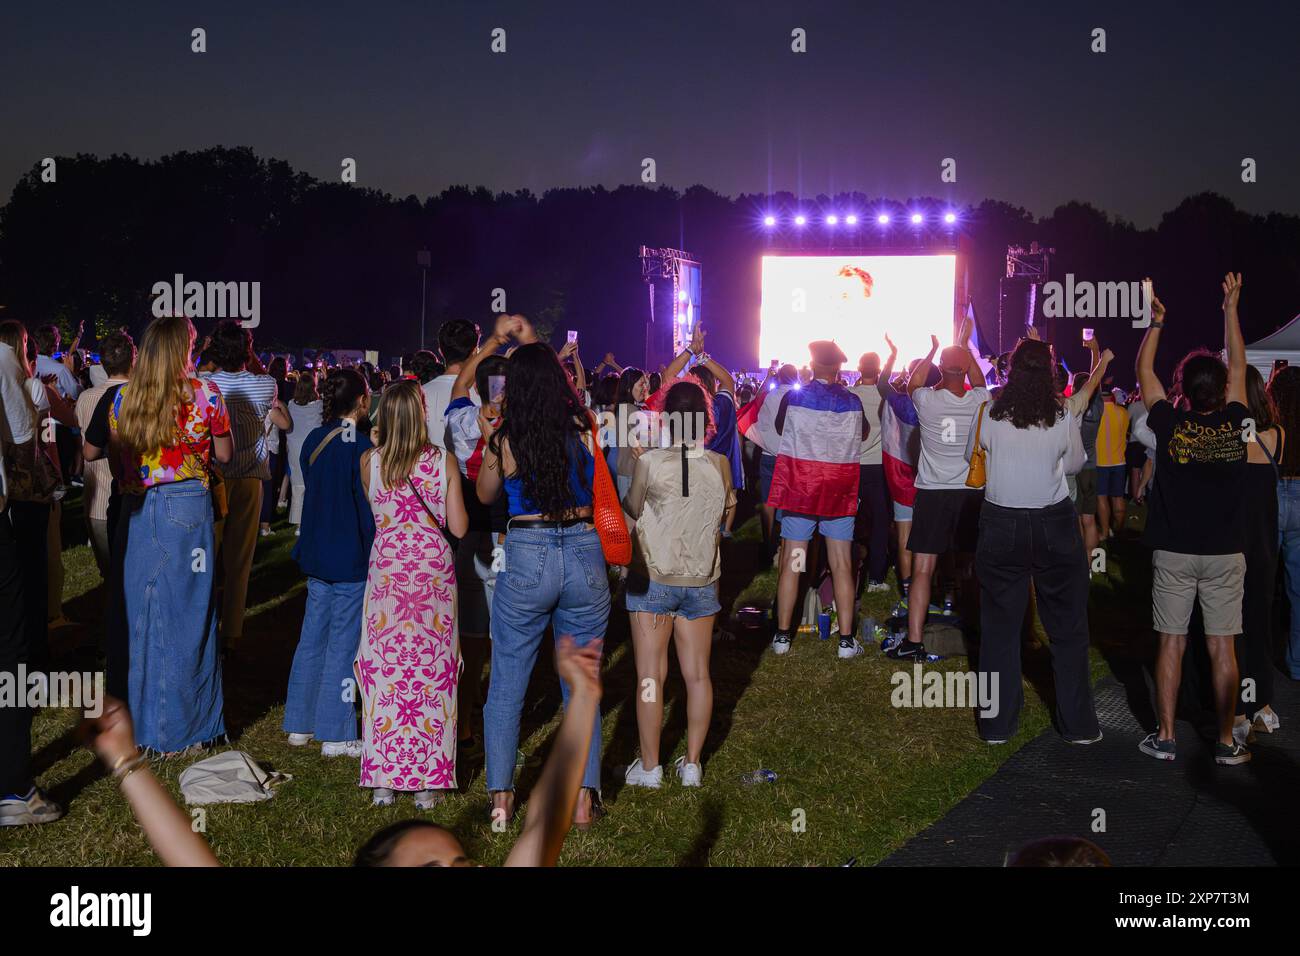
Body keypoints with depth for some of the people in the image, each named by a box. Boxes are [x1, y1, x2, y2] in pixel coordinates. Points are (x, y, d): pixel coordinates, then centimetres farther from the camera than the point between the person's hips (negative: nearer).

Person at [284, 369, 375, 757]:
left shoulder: (312, 440, 5)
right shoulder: (360, 446, -16)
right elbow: (367, 506, -14)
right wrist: (373, 556, -7)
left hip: (316, 555, 7)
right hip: (350, 560, -7)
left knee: (312, 638, 15)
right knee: (343, 645, 0)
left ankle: (300, 725, 23)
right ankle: (336, 736, 6)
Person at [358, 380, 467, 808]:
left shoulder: (369, 460, -3)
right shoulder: (444, 461, -6)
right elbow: (459, 527, -3)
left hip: (386, 569, 1)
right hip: (434, 569, -1)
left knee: (384, 671, 8)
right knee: (431, 673, 6)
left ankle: (384, 781, 11)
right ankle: (428, 783, 10)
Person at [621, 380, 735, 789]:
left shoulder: (649, 462, -14)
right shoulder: (719, 465, -4)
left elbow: (632, 509, 0)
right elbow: (724, 515, 8)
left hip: (652, 580, -3)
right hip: (701, 581, 3)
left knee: (651, 675, 4)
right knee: (697, 674, 11)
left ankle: (649, 766, 9)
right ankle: (692, 763, 17)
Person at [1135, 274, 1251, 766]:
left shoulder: (1171, 425, -10)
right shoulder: (1236, 424, -7)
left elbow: (1144, 370, 4)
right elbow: (1238, 365, 9)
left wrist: (1156, 323, 16)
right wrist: (1231, 308, 17)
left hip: (1173, 552, -1)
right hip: (1225, 553, 1)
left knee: (1171, 643, 6)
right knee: (1221, 648, 5)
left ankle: (1165, 737, 10)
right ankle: (1226, 742, 10)